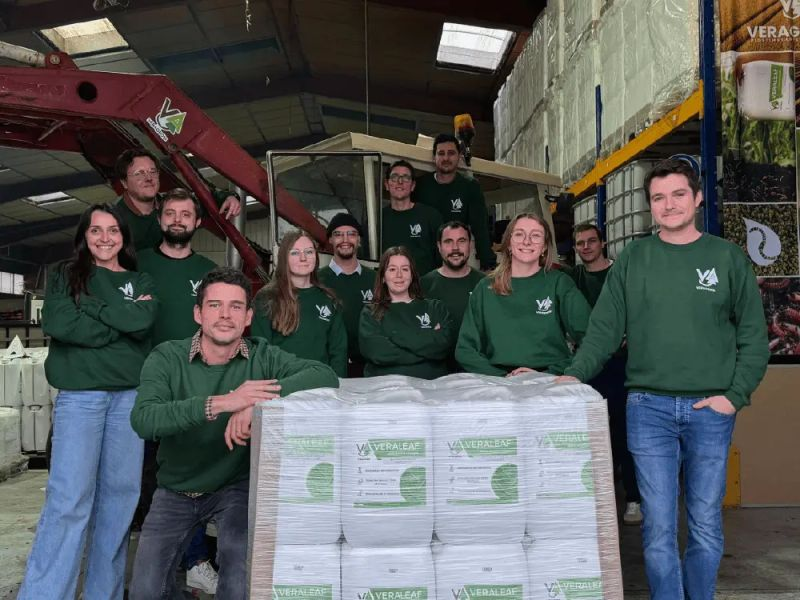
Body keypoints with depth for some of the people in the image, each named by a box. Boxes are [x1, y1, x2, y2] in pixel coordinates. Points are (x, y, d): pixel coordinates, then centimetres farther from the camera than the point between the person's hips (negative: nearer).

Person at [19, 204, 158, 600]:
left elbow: (143, 322, -7)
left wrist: (90, 307, -7)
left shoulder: (140, 282, 14)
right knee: (69, 498, -9)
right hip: (79, 395, -2)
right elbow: (58, 324, -9)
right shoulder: (65, 275, 10)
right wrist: (122, 321, -5)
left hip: (130, 395, 3)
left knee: (120, 494, 5)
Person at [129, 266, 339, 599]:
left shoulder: (262, 356, -13)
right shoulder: (166, 358, -15)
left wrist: (256, 402, -42)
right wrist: (219, 403, -44)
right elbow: (143, 420, -32)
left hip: (236, 486, -1)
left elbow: (325, 375, -29)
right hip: (176, 491, 1)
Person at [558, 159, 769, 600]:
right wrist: (575, 375, -12)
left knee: (706, 525, 9)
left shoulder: (728, 258, 5)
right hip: (648, 407, 0)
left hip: (710, 410, 0)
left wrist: (735, 395, -6)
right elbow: (605, 330, 2)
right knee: (658, 525, 2)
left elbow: (753, 335, 4)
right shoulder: (632, 260, 5)